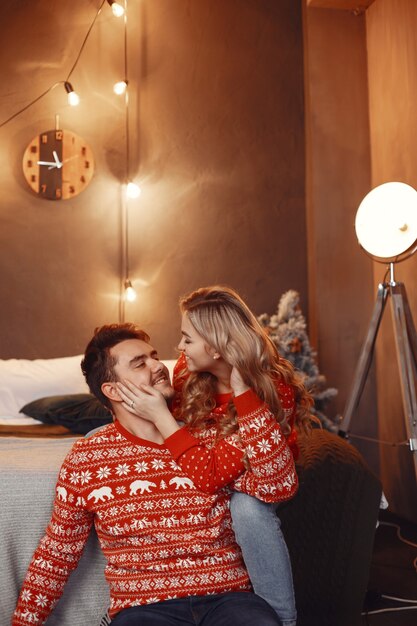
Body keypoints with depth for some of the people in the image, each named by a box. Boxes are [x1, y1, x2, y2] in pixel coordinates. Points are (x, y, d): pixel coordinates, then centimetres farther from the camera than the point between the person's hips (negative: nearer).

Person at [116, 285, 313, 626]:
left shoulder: (273, 390, -33)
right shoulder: (189, 368, -18)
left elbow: (211, 476, -38)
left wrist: (158, 413, -39)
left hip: (249, 481, -5)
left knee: (247, 507, -40)